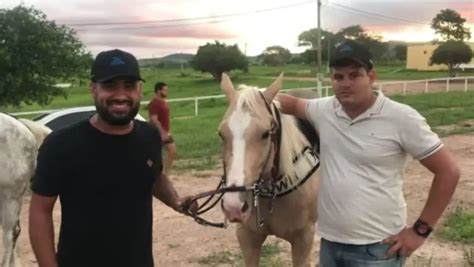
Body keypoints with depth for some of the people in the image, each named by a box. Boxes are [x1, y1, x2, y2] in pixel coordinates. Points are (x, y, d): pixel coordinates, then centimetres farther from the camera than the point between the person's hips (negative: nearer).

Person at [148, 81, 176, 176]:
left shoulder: (163, 102, 13)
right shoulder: (154, 103, -17)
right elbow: (154, 120, -23)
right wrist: (163, 132, -26)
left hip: (165, 132, 10)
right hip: (158, 133, -10)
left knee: (172, 151, 5)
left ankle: (166, 174, 13)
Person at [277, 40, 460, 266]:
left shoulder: (402, 118, -13)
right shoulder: (324, 110, 0)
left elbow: (448, 171, -8)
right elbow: (294, 104, 21)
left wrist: (420, 230, -9)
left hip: (377, 248, -5)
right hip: (330, 243, 5)